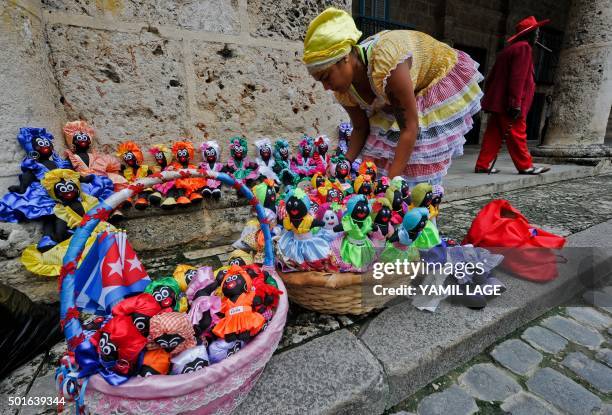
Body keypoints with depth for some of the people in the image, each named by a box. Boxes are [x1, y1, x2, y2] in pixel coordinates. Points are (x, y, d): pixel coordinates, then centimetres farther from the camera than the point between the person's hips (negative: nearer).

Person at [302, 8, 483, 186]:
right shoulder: (344, 90, -19)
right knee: (381, 160, -5)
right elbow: (360, 129, -6)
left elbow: (410, 128, -37)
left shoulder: (386, 62, -40)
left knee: (424, 168, -15)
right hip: (393, 103, 6)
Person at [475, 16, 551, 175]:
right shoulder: (523, 47, -6)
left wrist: (489, 96, 21)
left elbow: (492, 76, 21)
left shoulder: (509, 48, 23)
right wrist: (515, 103, -21)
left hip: (497, 101, 9)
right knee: (517, 134, -3)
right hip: (509, 103, -9)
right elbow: (518, 77, -18)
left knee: (494, 134, 6)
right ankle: (525, 166, 5)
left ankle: (483, 165, 5)